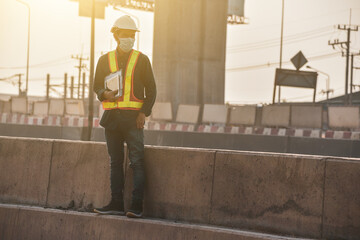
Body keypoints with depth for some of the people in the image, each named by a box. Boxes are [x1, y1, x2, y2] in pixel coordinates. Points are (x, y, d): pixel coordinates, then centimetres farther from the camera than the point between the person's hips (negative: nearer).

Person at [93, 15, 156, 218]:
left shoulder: (141, 60, 5)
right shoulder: (105, 60, 11)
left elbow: (151, 90, 7)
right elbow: (97, 86, 16)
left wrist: (144, 113, -6)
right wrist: (105, 94, -7)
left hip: (133, 117, -3)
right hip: (111, 116, 3)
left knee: (137, 161, -8)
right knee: (115, 161, 6)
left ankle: (137, 206, -8)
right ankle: (116, 204, 10)